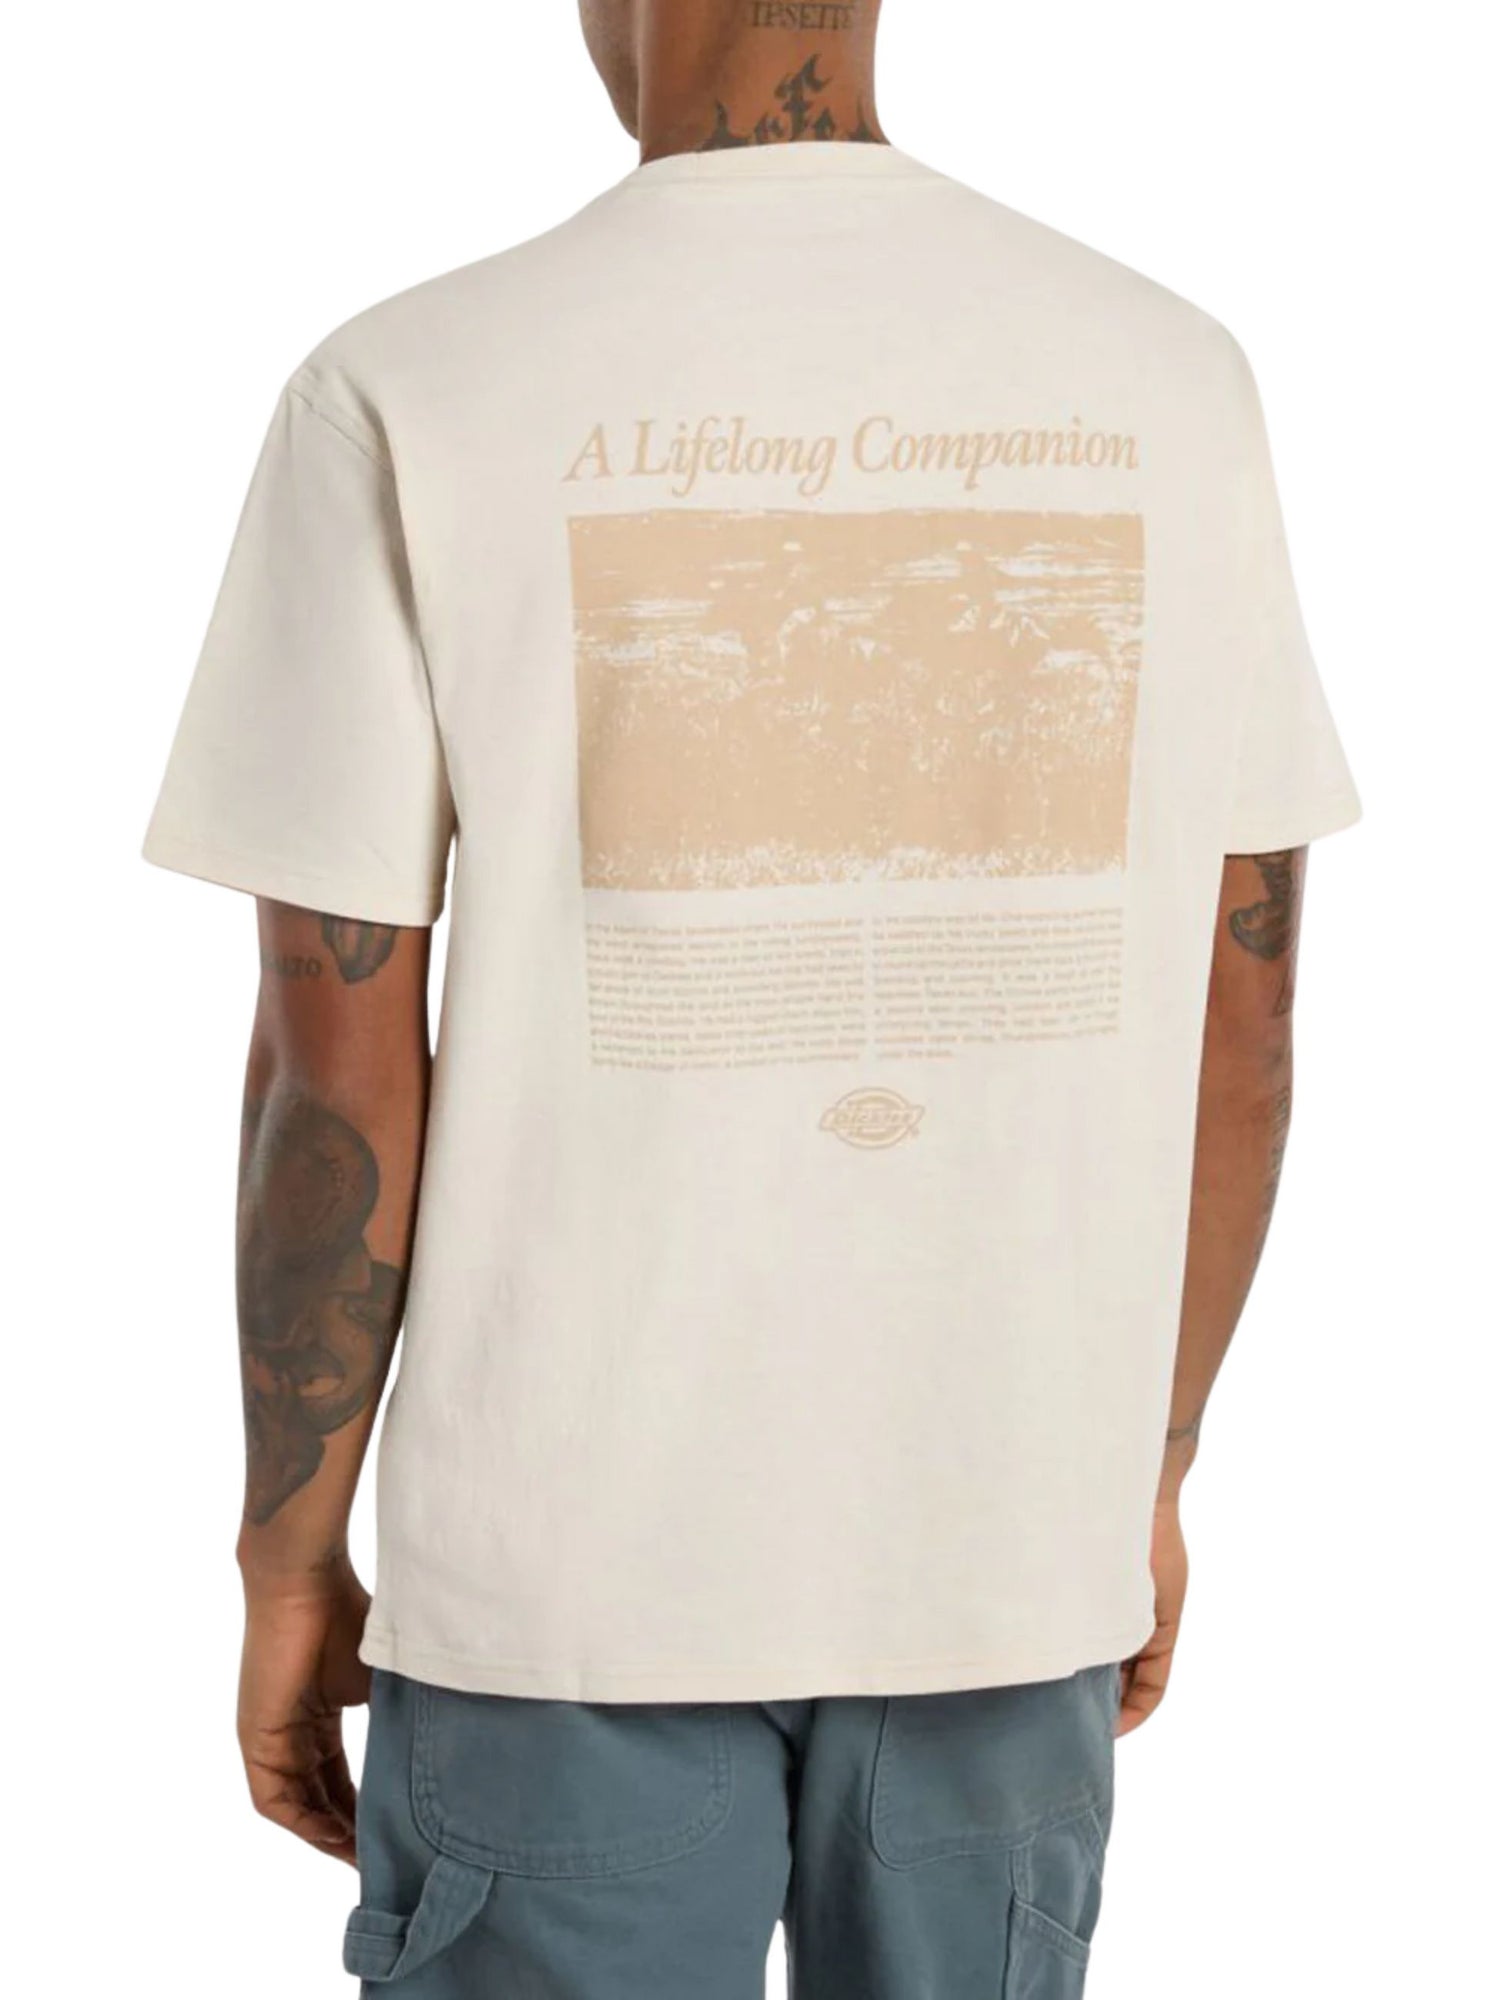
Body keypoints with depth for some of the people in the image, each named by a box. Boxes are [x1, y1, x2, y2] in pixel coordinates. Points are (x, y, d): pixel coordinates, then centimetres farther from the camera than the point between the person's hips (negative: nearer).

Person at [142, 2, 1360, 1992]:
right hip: (1007, 1549, 3)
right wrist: (1149, 1474, 14)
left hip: (571, 1560, -2)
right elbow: (1240, 1024, 1)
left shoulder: (406, 400, -11)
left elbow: (338, 1066, -10)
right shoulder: (1170, 382, -2)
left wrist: (289, 1561, 3)